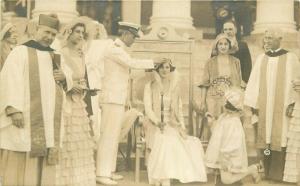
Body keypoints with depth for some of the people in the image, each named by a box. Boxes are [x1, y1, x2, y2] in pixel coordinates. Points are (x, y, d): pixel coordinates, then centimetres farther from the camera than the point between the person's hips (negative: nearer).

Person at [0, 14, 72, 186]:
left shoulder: (55, 57, 19)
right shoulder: (21, 52, -1)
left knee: (43, 166, 5)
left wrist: (64, 77, -1)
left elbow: (68, 83, 23)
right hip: (25, 119, -6)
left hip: (48, 121, 6)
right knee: (20, 164, -6)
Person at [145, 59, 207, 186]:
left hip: (172, 126, 2)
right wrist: (158, 122, -18)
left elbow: (179, 110, 13)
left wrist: (182, 126, -3)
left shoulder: (175, 87, 15)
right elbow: (148, 108, -2)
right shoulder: (150, 86, 6)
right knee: (164, 141, -33)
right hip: (155, 126, -2)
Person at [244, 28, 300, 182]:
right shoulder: (261, 58, 9)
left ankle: (276, 174, 6)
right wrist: (248, 106, -3)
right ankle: (266, 173, 14)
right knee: (265, 138, 4)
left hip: (282, 106, -3)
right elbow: (253, 82, 4)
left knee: (279, 139, -2)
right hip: (263, 106, 3)